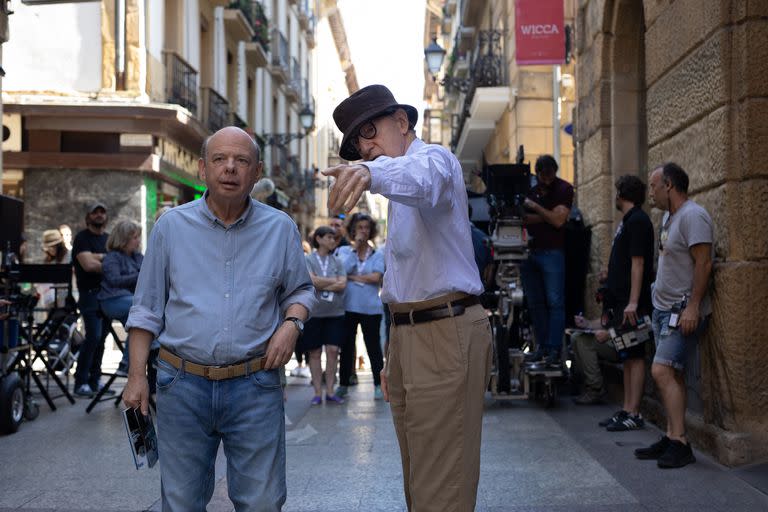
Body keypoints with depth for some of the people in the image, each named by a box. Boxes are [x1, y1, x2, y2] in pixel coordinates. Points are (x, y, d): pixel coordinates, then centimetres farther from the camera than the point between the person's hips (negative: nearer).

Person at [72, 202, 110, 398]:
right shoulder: (82, 238, -2)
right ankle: (81, 382, -8)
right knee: (93, 336, -13)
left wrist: (99, 257, -11)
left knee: (101, 336, 6)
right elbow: (88, 264, -14)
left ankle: (95, 380, 13)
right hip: (90, 292, -6)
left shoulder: (109, 238, 17)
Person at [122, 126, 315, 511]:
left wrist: (291, 323, -5)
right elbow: (147, 306, 7)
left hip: (255, 384, 0)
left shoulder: (280, 229, 4)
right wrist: (136, 375, 3)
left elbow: (300, 289, 16)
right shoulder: (171, 226, 3)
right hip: (182, 384, 0)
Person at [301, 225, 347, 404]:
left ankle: (330, 391, 6)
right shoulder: (308, 260, 1)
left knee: (333, 350, -2)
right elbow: (312, 280, -13)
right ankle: (317, 393, 8)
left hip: (335, 312, 3)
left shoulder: (337, 262, 11)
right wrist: (334, 281, -4)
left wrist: (321, 285, -8)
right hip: (314, 312, -2)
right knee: (315, 352, 1)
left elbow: (342, 285, -1)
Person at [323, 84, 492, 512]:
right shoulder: (400, 191, 23)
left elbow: (421, 176, -36)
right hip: (410, 334, 10)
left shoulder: (434, 159, -8)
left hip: (445, 333, -10)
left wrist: (372, 172, -58)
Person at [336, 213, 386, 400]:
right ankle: (343, 384, 17)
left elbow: (376, 277, -7)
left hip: (370, 307, -1)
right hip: (348, 306, 1)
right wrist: (355, 247, -9)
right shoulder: (345, 251, 8)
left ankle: (378, 385, 7)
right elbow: (343, 270, -10)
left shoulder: (377, 255, 7)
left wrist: (353, 277, -7)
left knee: (373, 346, 0)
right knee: (346, 346, 7)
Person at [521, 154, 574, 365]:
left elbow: (558, 221, -11)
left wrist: (535, 207, -10)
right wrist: (545, 217, -8)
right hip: (529, 252, 5)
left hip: (552, 252, -5)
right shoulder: (529, 189, 12)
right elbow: (522, 218, 5)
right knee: (535, 302, 7)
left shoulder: (563, 189, -1)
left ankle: (554, 349, -5)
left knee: (555, 302, -6)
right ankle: (542, 346, 14)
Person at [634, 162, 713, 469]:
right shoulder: (668, 216, 16)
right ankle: (672, 439, 13)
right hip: (664, 307, 10)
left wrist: (692, 307, -24)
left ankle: (679, 444, -15)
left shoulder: (693, 216, -14)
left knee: (662, 371, -17)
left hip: (683, 311, -10)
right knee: (672, 375, 9)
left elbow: (704, 263, -20)